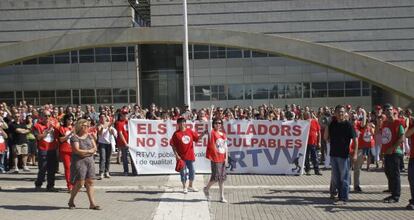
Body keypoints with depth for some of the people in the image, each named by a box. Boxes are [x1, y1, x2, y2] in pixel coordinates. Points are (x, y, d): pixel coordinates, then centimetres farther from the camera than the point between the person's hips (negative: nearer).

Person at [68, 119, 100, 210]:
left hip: (90, 161, 6)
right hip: (79, 162, -6)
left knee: (90, 182, 3)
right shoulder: (75, 138, -5)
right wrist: (89, 151, -5)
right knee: (80, 182, -7)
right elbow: (77, 150, -14)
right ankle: (71, 201, 13)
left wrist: (84, 152, -9)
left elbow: (95, 148, 8)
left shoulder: (89, 136, 14)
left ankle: (92, 203, 3)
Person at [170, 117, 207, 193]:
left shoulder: (190, 131, 3)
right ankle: (184, 188, 19)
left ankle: (190, 186, 29)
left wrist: (203, 134, -7)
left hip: (190, 155, 4)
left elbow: (197, 138, 8)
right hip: (181, 157, -4)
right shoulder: (176, 134, -9)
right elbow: (173, 145, -8)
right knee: (183, 172, 4)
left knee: (192, 171, 11)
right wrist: (176, 155, -13)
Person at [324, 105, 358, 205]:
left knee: (344, 178, 0)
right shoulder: (332, 124, 7)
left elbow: (355, 139, -10)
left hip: (344, 154, -5)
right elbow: (326, 137, 19)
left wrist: (355, 153, -14)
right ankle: (339, 196, 24)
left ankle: (343, 198, 5)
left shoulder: (348, 125, -7)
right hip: (333, 154, 6)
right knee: (335, 177, 12)